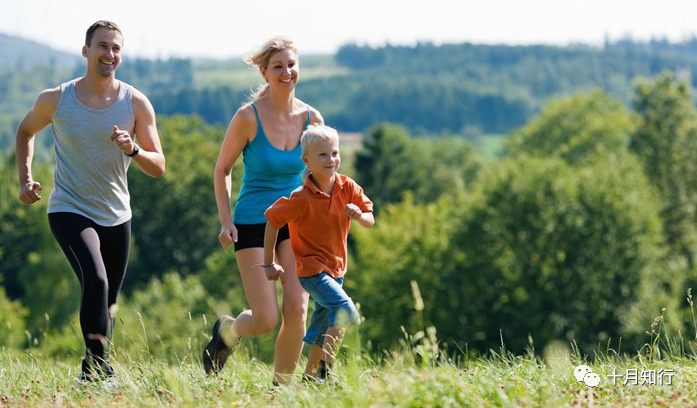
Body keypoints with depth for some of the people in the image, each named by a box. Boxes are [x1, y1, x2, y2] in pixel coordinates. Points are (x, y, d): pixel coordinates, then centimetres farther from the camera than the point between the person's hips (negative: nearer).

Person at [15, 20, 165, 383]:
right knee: (95, 280, -27)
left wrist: (133, 150, -25)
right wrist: (25, 179, 6)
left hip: (116, 216, 3)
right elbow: (26, 130, 15)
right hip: (70, 211, -3)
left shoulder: (136, 103, -5)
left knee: (109, 301, 15)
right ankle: (98, 366, -22)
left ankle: (95, 367, 36)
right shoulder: (55, 99, -7)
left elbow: (158, 168, -5)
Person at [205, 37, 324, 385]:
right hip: (253, 222, -3)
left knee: (296, 309, -12)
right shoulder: (248, 117, -12)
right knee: (266, 320, -8)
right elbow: (222, 169, -1)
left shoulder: (311, 118, -2)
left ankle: (282, 385, 7)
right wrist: (226, 220, -9)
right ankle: (227, 331, 27)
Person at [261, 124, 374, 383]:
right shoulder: (302, 199, -20)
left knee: (322, 328, 16)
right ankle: (325, 370, -21)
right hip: (312, 269, -7)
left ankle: (310, 376, 29)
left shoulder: (347, 187, -4)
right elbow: (272, 221, -12)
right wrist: (269, 264, -8)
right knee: (346, 311, -25)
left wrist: (359, 216, -25)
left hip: (335, 269, 7)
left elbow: (370, 222, 0)